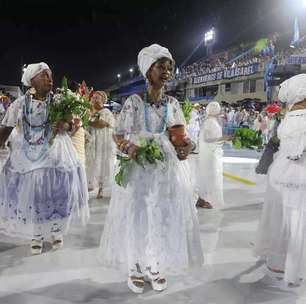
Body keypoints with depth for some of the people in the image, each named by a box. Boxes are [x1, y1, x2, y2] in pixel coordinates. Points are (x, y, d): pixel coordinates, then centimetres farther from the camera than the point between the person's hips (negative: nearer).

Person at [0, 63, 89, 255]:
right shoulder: (19, 104, -2)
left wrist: (66, 126, -22)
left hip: (54, 156, 0)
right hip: (27, 157, 1)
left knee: (56, 194, 4)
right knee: (29, 197, 6)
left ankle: (56, 231, 29)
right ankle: (36, 236, 27)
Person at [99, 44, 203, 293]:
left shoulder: (173, 103, 7)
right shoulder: (134, 101, -4)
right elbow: (119, 135, -5)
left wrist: (187, 147, -14)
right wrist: (128, 147, -26)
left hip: (168, 170, 4)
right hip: (140, 169, -3)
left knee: (164, 218, 8)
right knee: (137, 218, 3)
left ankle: (157, 268, 28)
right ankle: (136, 270, 24)